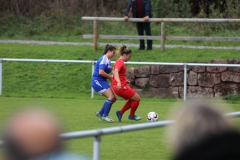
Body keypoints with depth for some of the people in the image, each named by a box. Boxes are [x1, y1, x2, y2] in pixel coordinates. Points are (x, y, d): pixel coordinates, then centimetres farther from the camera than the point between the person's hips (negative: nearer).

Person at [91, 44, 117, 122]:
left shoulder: (108, 60, 14)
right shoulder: (103, 59, -15)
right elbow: (101, 72, -25)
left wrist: (111, 77, 2)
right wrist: (110, 76, -13)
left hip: (102, 81, 10)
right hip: (97, 81, -10)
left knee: (113, 98, 6)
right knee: (111, 97, -19)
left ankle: (100, 113, 16)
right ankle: (105, 116, -8)